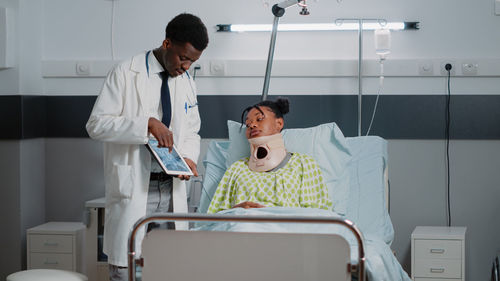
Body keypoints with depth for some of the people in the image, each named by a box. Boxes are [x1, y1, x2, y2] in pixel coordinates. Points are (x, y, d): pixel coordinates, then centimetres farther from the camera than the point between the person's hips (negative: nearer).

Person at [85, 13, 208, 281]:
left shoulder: (186, 82, 14)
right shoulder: (125, 74, -5)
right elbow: (96, 124, -12)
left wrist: (188, 157, 1)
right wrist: (148, 124, -23)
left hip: (171, 189, 5)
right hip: (132, 189, -5)